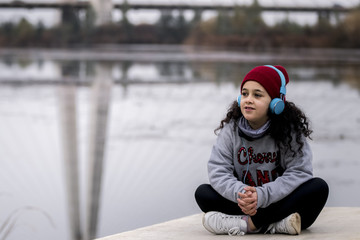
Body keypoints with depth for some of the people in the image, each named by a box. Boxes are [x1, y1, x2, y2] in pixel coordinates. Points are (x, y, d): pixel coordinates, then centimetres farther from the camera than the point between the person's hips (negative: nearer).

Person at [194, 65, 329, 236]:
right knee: (203, 193, -20)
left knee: (319, 188, -27)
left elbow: (299, 172, -16)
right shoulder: (231, 129, -1)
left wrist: (262, 195, -30)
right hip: (246, 206, 2)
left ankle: (249, 223, -30)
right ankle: (278, 224, -31)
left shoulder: (291, 129, -7)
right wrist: (239, 193, -31)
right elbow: (217, 171, -10)